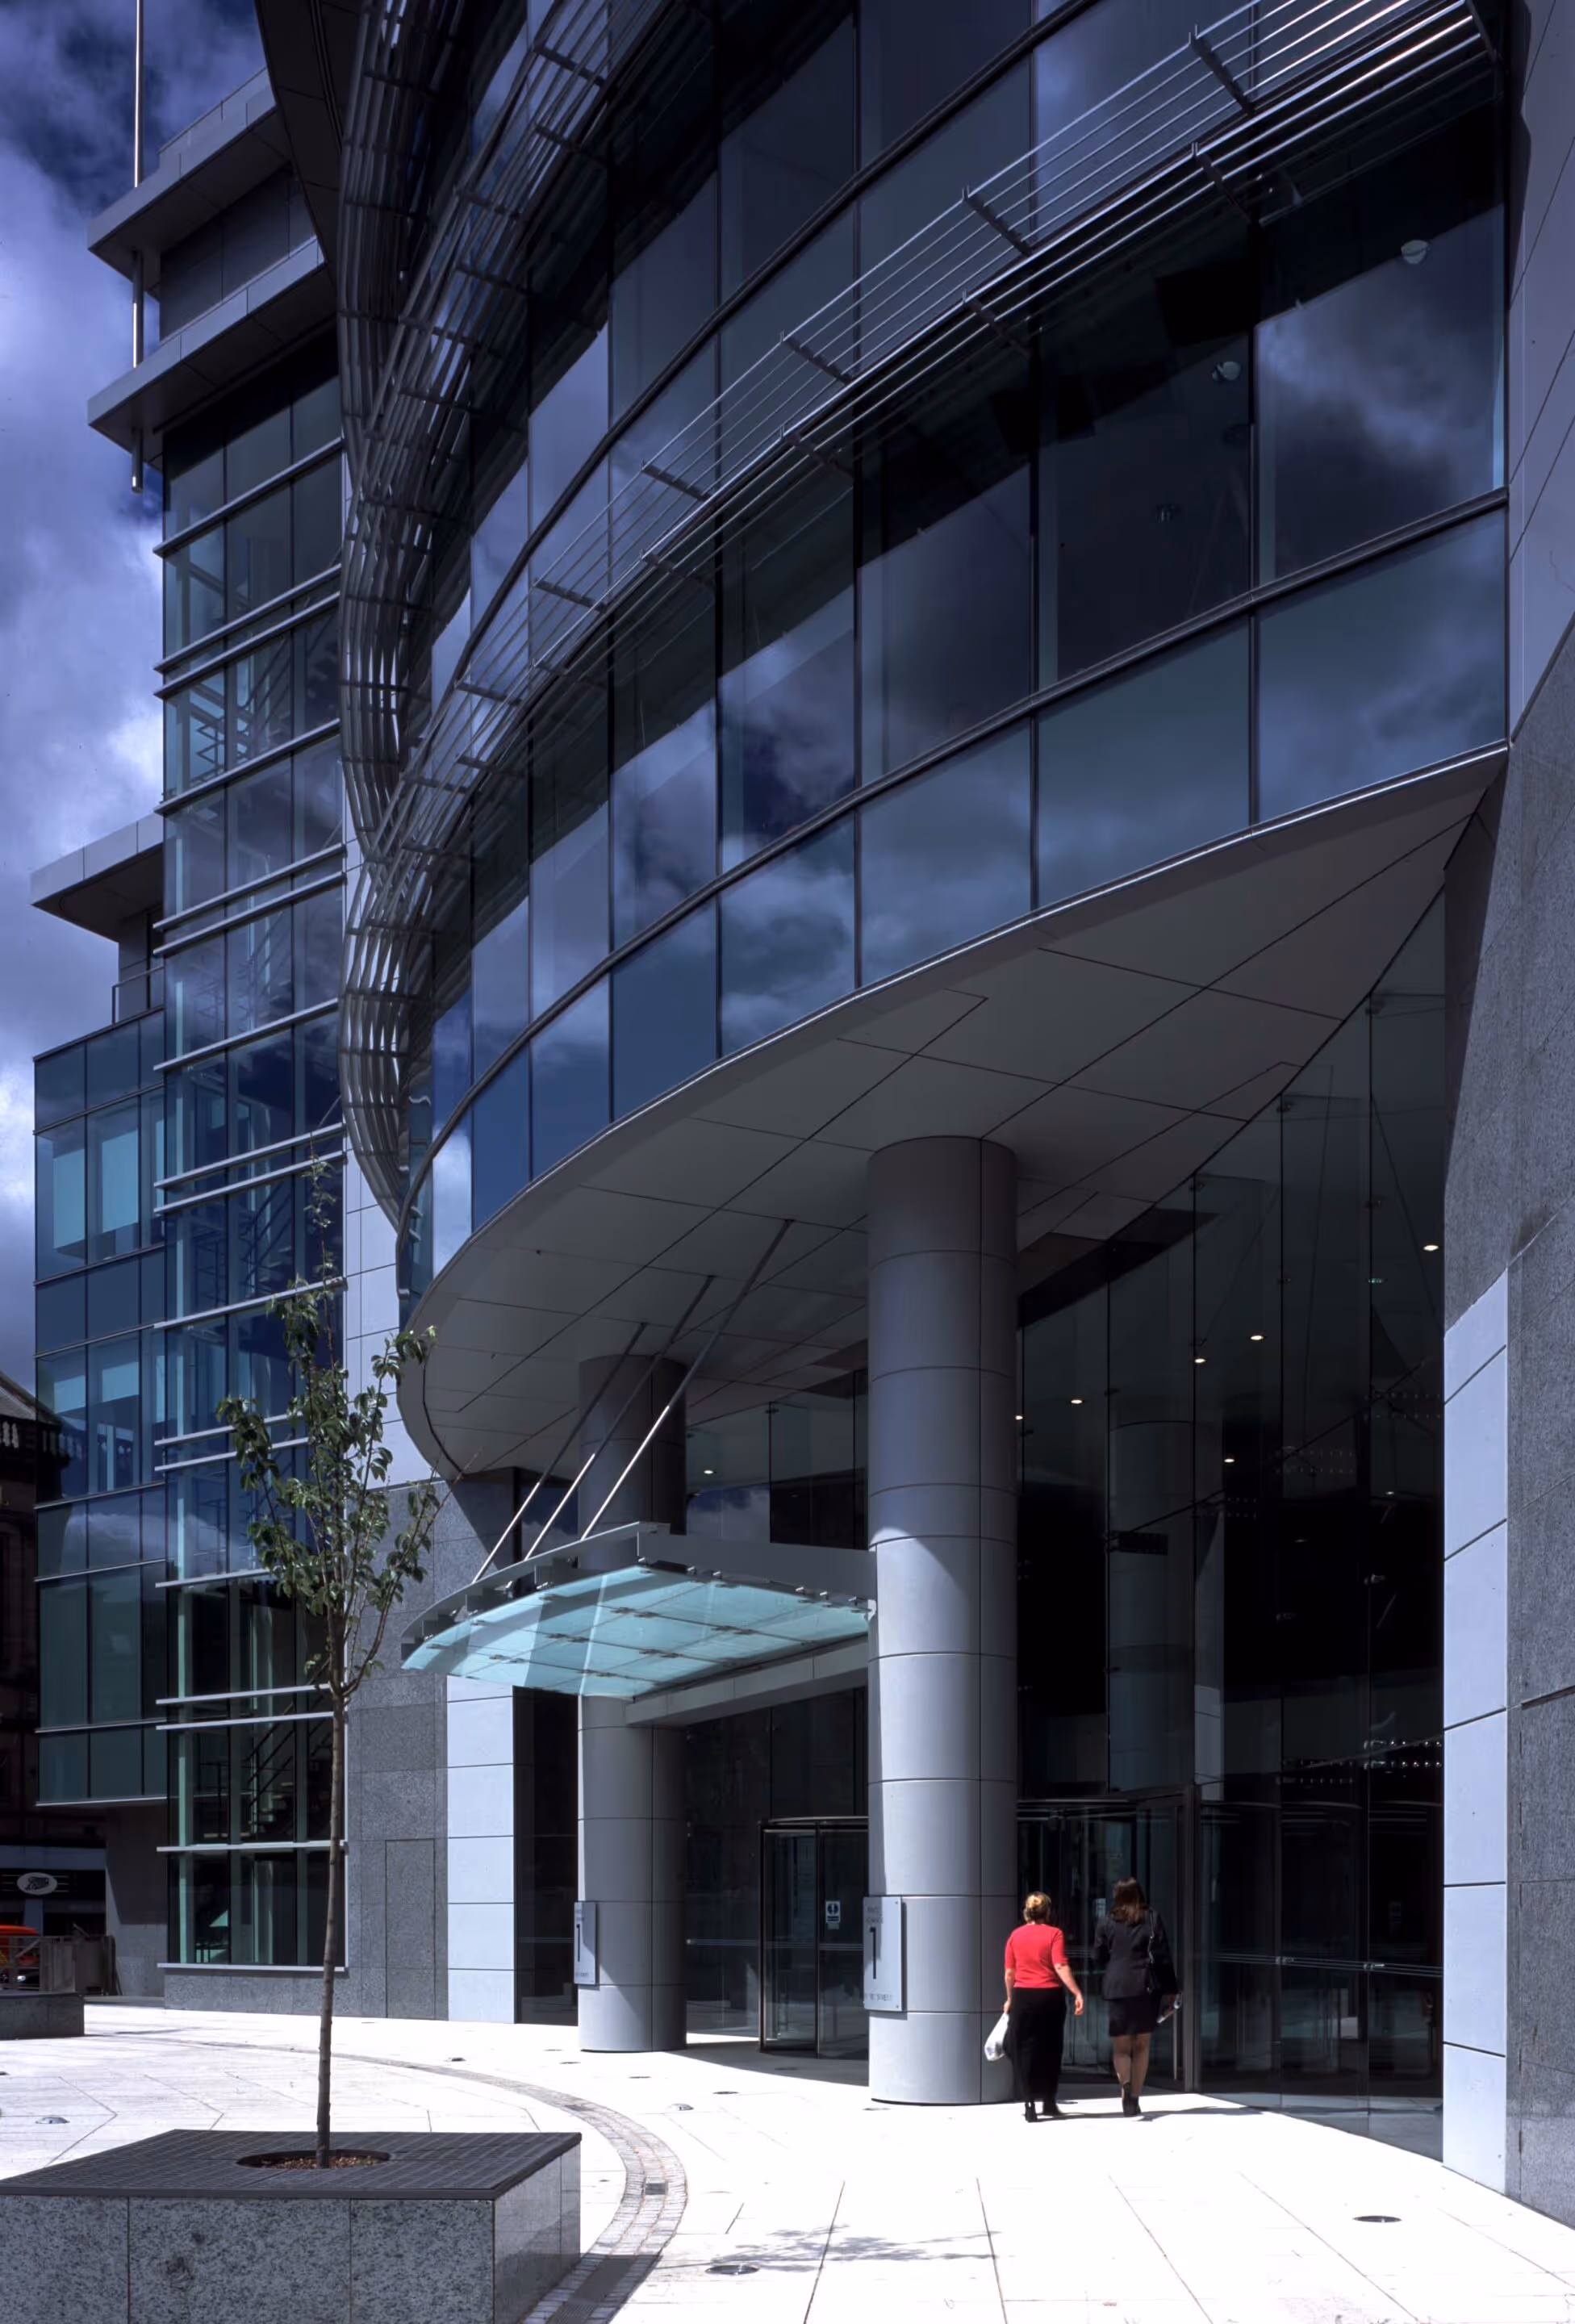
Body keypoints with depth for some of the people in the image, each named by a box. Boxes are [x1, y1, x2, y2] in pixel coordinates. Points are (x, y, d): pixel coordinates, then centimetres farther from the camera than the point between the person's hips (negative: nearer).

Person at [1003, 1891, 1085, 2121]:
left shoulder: (1015, 1936, 5)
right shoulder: (1054, 1934, -3)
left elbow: (1010, 1972, 7)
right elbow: (1060, 1967, -14)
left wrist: (1010, 1998, 20)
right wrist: (1077, 1993, -17)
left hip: (1023, 1996, 1)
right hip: (1050, 1996, -1)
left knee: (1025, 2050, 5)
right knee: (1050, 2050, 12)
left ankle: (1029, 2106, 0)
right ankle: (1048, 2104, 19)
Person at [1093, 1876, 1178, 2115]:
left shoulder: (1107, 1922, 4)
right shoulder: (1152, 1918, 5)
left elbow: (1098, 1959, 8)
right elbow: (1164, 1956, 1)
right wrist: (1170, 1990, 3)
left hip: (1116, 1989, -1)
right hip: (1147, 1988, 1)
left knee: (1121, 2047, 3)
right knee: (1142, 2046, 12)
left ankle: (1125, 2083, -25)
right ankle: (1135, 2097, 10)